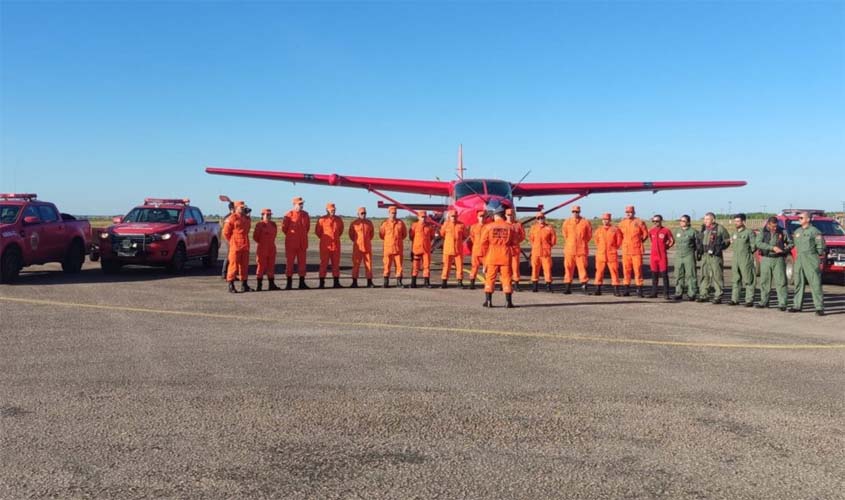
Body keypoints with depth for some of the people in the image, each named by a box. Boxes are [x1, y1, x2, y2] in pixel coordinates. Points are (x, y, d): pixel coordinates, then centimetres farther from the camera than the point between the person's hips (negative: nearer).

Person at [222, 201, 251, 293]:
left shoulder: (247, 218, 13)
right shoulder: (232, 218, -7)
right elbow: (225, 232, -6)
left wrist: (244, 240, 16)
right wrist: (232, 242, 1)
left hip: (245, 245, 7)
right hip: (235, 246, -6)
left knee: (244, 265, 9)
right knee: (233, 265, -5)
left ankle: (244, 285, 16)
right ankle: (231, 286, 0)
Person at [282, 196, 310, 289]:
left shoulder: (305, 215, 7)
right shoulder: (289, 215, -8)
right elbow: (284, 228, -3)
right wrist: (290, 235, 7)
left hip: (303, 243, 4)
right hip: (291, 243, -4)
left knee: (302, 262, 6)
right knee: (289, 262, 1)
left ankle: (302, 282, 12)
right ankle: (289, 283, 6)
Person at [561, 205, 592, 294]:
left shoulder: (585, 222, 1)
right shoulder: (567, 222, 7)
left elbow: (589, 235, 8)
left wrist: (582, 243, 7)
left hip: (581, 249, -2)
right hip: (569, 249, 2)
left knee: (582, 267, -6)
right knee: (568, 267, 3)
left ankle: (585, 285, -4)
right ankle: (567, 286, 8)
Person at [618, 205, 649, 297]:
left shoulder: (639, 222, -2)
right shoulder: (622, 223, 10)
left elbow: (645, 234, 4)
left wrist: (639, 241, 4)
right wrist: (624, 242, 11)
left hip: (637, 250, -4)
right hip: (625, 250, 4)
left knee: (638, 269, -5)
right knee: (626, 269, 5)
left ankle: (639, 289, 0)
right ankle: (627, 289, 11)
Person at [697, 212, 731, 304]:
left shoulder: (719, 228, -4)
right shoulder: (703, 228, 15)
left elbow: (727, 240, 0)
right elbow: (700, 240, 26)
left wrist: (720, 248, -10)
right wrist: (700, 249, 12)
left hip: (715, 256, -6)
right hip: (704, 256, 6)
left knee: (717, 276, -5)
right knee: (704, 275, 10)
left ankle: (718, 296, -2)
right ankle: (703, 295, 17)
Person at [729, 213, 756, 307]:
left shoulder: (749, 232, -7)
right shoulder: (735, 233, 17)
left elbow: (753, 246, -9)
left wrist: (747, 252, -4)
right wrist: (732, 243, 7)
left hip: (746, 260, -7)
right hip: (735, 259, 7)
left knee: (748, 280, -4)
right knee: (736, 280, 10)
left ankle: (749, 300, -1)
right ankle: (735, 299, 15)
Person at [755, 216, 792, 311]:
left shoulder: (782, 232, 4)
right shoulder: (763, 232, 2)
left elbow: (790, 243, 13)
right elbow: (758, 243, -13)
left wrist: (786, 249, -9)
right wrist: (772, 248, -21)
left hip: (779, 259, -1)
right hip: (766, 259, 1)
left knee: (780, 281, -7)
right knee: (764, 281, 7)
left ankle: (782, 303, -6)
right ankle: (764, 302, 19)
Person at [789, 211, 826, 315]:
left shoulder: (814, 231, -4)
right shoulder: (797, 231, 15)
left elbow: (821, 246, -4)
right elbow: (793, 243, 23)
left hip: (811, 260, -6)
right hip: (799, 259, 6)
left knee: (815, 283, -8)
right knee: (799, 283, 9)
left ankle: (819, 307, -9)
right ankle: (797, 305, 16)